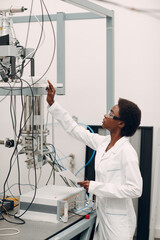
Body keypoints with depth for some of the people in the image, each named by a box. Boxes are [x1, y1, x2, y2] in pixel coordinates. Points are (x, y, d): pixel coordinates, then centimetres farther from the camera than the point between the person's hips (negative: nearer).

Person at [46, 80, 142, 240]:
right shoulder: (103, 143, 4)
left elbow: (135, 189, -22)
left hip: (118, 221, -7)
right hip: (102, 215, 8)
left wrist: (96, 187, -21)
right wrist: (52, 103, 13)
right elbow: (75, 129, 14)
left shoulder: (126, 152, -19)